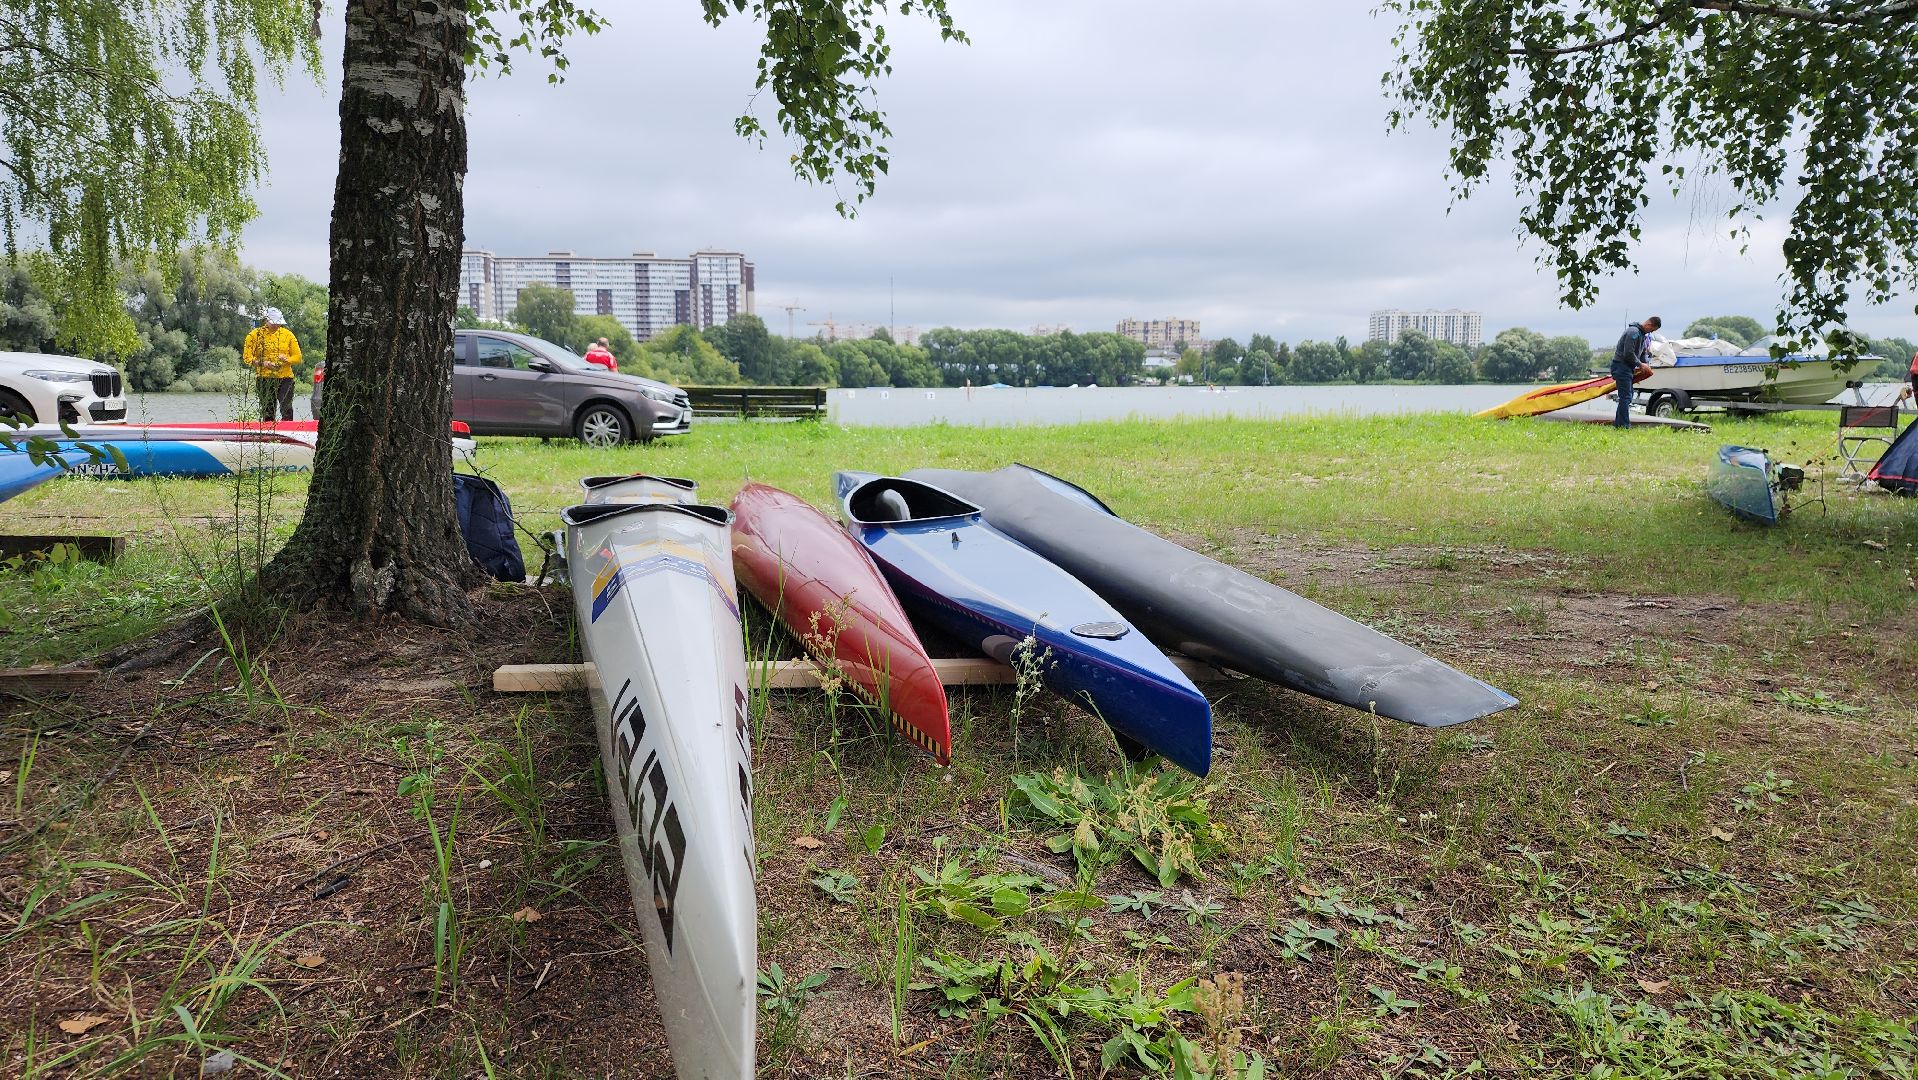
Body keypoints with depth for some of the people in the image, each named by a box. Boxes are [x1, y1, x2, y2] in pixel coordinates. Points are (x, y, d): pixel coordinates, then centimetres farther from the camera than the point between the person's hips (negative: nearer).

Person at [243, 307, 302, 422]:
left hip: (285, 377, 0)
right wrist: (262, 363, -17)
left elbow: (297, 357, 10)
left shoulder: (287, 334, 8)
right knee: (267, 412, 4)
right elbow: (247, 356, 0)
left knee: (287, 410, -11)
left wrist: (286, 359, -12)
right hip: (264, 378, 0)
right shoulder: (255, 334, 3)